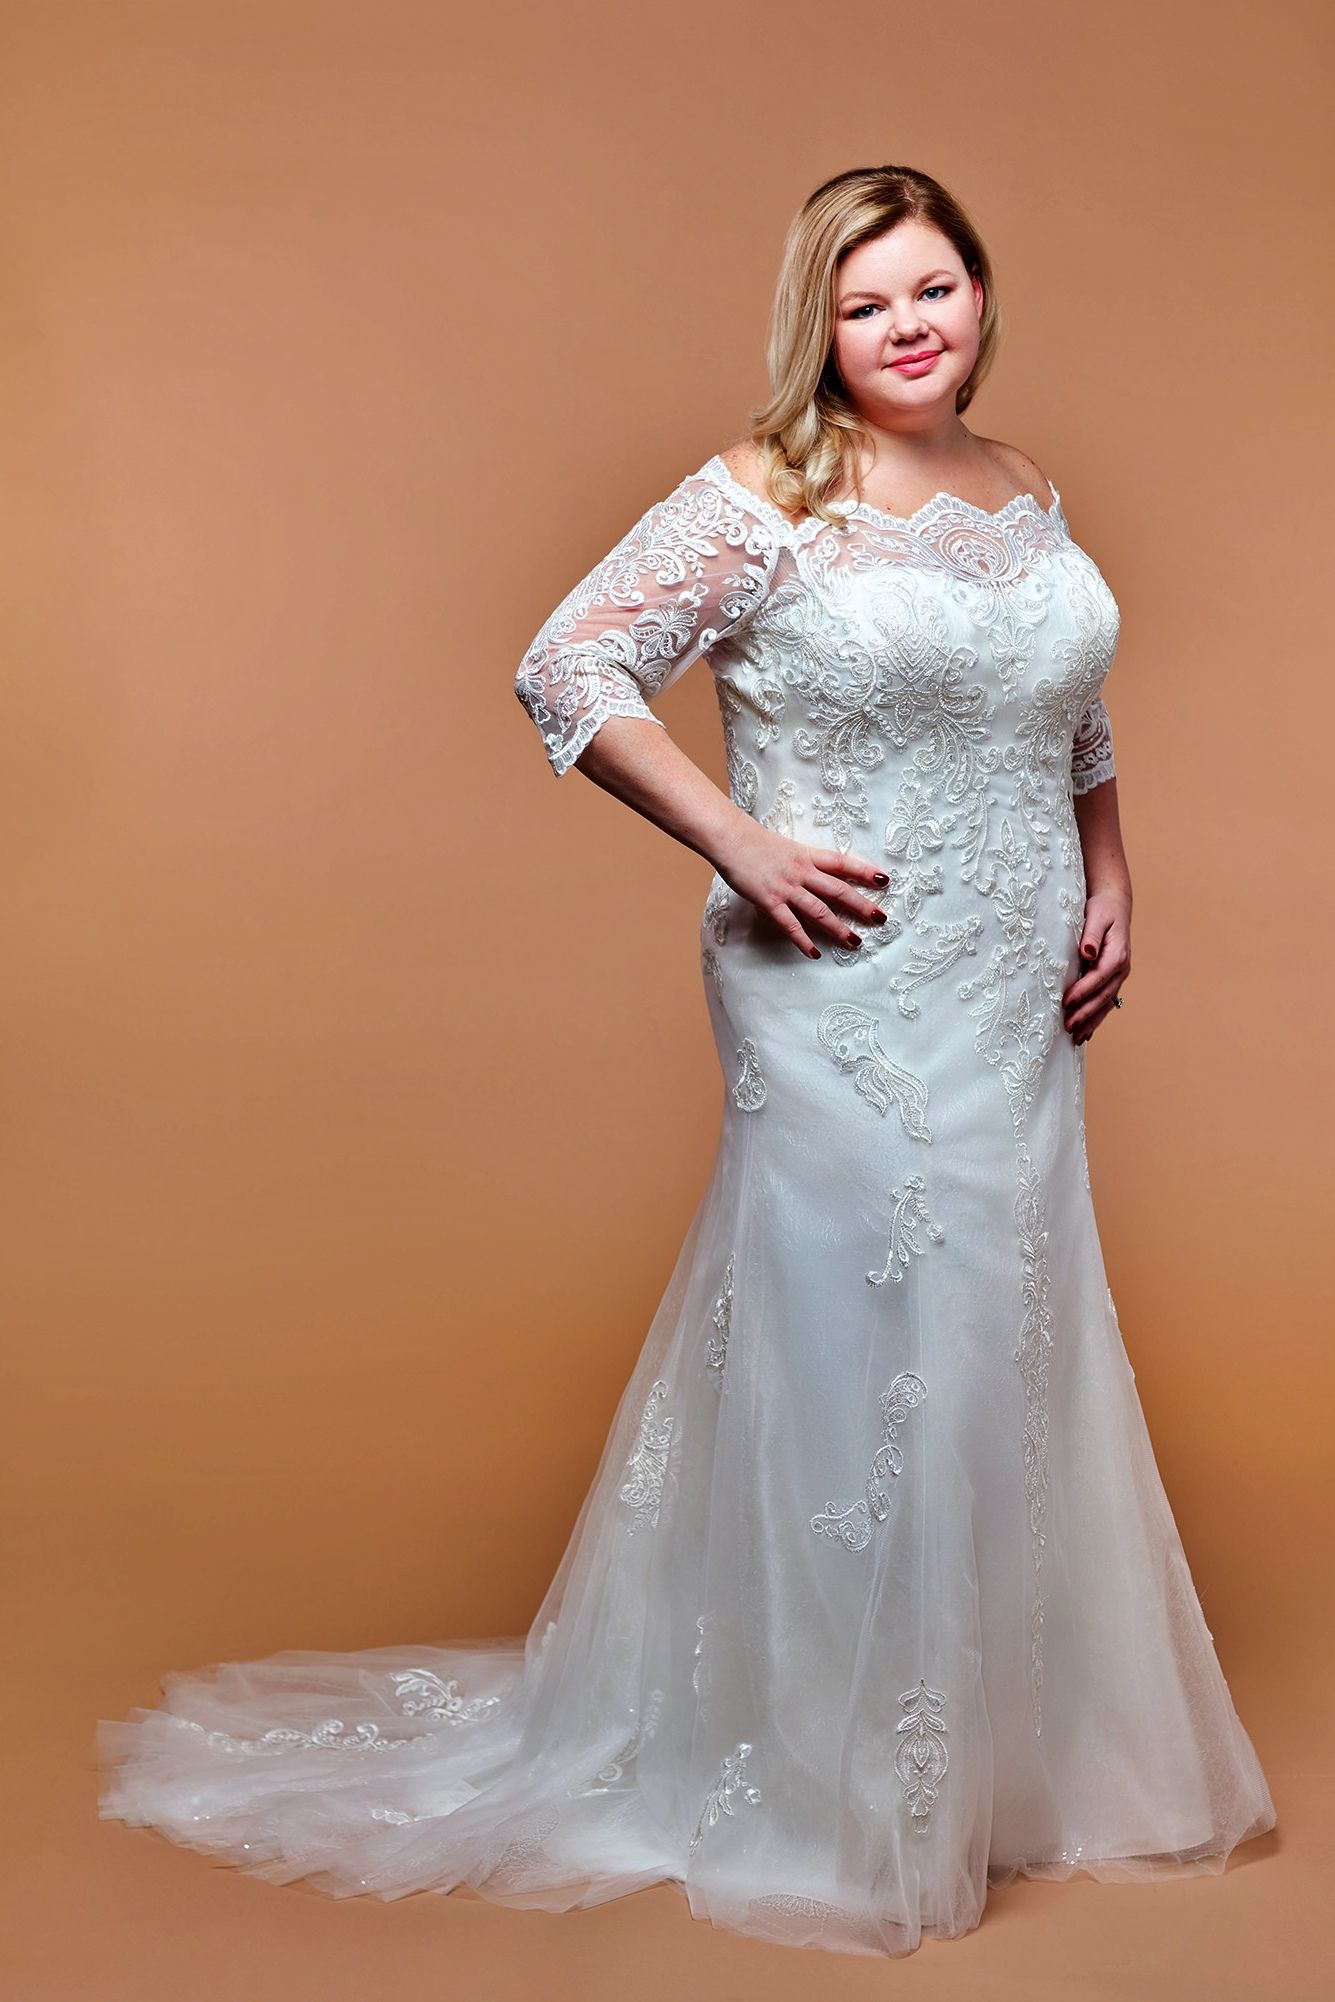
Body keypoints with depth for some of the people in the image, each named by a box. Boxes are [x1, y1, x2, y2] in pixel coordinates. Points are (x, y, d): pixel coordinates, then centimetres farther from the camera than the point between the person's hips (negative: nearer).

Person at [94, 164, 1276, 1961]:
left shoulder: (1032, 497, 12)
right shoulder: (761, 501, -9)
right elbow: (568, 674, -11)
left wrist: (1109, 886, 9)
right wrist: (741, 845, -17)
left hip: (1016, 1010, 7)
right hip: (844, 1008, -7)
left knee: (1006, 1356, 14)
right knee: (850, 1358, 0)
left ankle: (1004, 1748, 35)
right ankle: (827, 1794, 20)